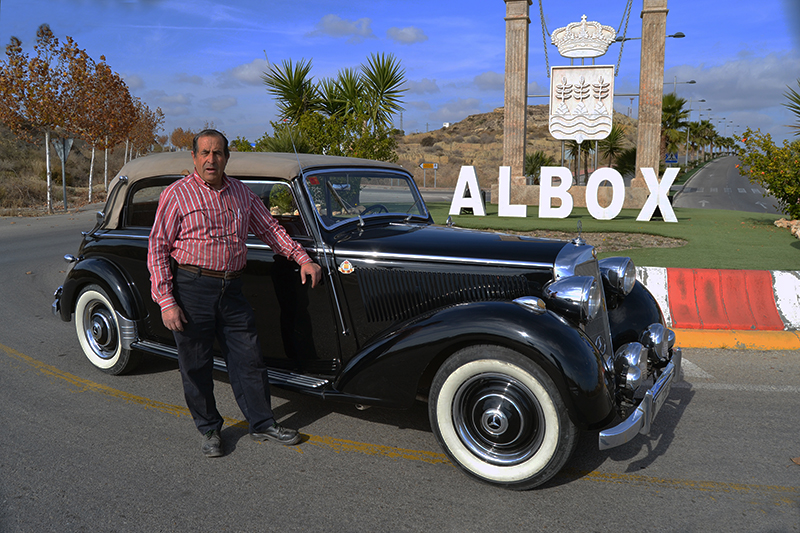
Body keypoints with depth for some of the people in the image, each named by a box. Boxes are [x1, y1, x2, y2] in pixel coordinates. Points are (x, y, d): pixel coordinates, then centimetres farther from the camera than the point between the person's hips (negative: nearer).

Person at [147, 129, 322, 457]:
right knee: (196, 365, 7)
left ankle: (262, 424, 23)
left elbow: (269, 229, 17)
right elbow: (158, 248, -7)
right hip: (191, 288, -4)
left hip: (231, 289, 4)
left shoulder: (241, 193, 9)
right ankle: (209, 430, 25)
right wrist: (166, 301, -14)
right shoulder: (177, 194, -5)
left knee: (248, 358, 8)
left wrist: (303, 259, 8)